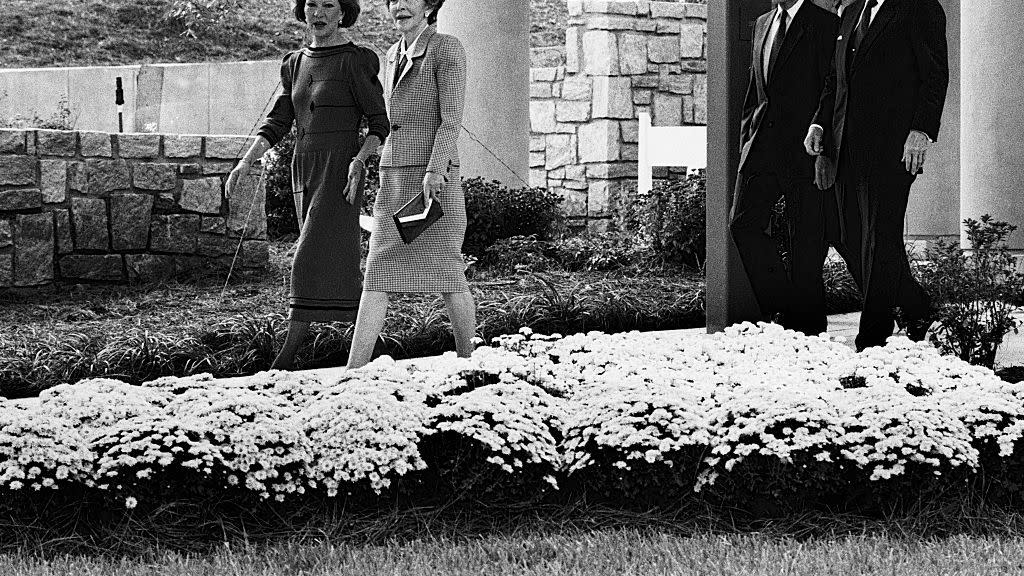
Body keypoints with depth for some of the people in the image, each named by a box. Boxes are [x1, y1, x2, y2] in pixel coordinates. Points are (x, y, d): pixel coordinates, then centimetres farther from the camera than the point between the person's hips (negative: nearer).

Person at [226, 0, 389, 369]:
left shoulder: (356, 62, -6)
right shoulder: (296, 64, 13)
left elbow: (380, 123, -6)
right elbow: (278, 123, 11)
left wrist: (360, 159, -23)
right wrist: (246, 162, -2)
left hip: (341, 174, -7)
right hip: (305, 173, 7)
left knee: (312, 265, -14)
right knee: (338, 268, 9)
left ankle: (285, 359, -18)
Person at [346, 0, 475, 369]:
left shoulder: (447, 49, -6)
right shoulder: (395, 55, 16)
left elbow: (451, 119, -14)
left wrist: (434, 171, -24)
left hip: (435, 180, -7)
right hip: (394, 179, 7)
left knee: (447, 274, 0)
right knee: (377, 277, -1)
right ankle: (353, 372, -5)